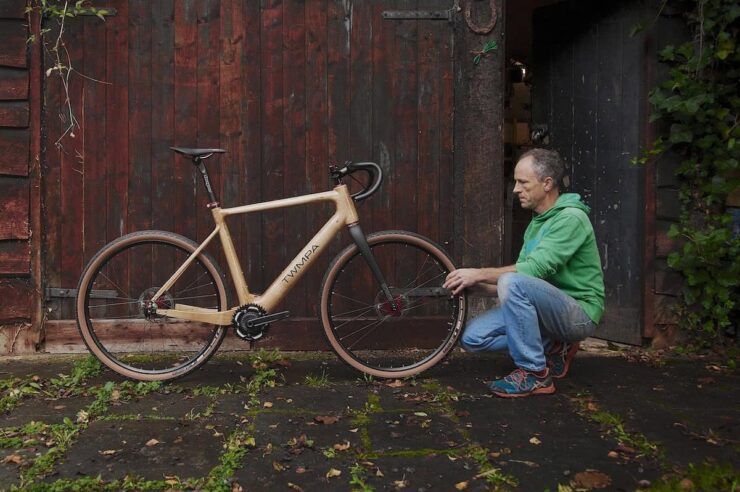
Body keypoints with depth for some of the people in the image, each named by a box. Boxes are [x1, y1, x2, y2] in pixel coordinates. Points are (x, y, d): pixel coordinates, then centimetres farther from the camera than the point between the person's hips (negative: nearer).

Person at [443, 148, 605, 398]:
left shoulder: (571, 218, -15)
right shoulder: (537, 223, 13)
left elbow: (537, 268, -26)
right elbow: (522, 272, 10)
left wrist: (480, 274, -22)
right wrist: (475, 286, -5)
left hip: (578, 313, -8)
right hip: (549, 308, 8)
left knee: (513, 283, -33)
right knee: (473, 337, -6)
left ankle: (535, 373, -18)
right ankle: (552, 346, 9)